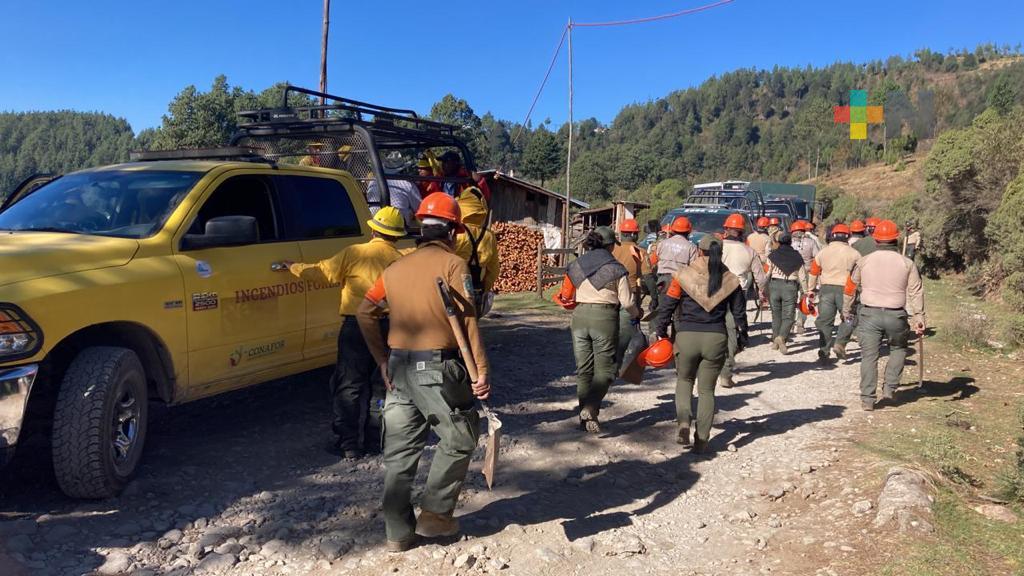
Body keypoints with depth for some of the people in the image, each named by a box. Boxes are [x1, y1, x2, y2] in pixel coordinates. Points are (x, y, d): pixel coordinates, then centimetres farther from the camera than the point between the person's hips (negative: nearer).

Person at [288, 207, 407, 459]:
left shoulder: (354, 253, -4)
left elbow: (323, 272, 4)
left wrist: (294, 267, 20)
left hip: (356, 326, -2)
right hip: (389, 328, 3)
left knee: (349, 386, 6)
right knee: (380, 385, 15)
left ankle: (349, 444, 6)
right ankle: (375, 440, 21)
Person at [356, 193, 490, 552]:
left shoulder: (396, 268, 12)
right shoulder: (452, 265, -6)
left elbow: (365, 313, 10)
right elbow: (467, 321, -15)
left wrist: (383, 361, 15)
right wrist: (481, 370, -14)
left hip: (399, 369, 6)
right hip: (438, 368, -6)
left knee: (400, 451, 12)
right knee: (459, 441, 13)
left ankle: (398, 533, 20)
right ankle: (435, 513, 16)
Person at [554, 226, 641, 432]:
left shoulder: (576, 265, 7)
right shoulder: (616, 269, -4)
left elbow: (566, 298, 10)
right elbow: (627, 301, -3)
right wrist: (636, 316, 17)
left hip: (580, 317, 4)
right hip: (605, 318, -4)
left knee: (583, 369, 13)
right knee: (604, 369, 5)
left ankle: (585, 415, 16)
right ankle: (590, 409, -13)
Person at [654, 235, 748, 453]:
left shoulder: (683, 275, -5)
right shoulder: (730, 280, 2)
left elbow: (667, 305, -1)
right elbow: (739, 312, 10)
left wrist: (661, 331, 12)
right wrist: (742, 338, 24)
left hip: (686, 337, -1)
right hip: (716, 339, 1)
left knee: (684, 379, 22)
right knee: (707, 389, 12)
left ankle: (683, 422, 1)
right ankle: (701, 440, 10)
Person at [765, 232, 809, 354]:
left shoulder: (773, 255, 2)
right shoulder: (797, 256, 4)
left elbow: (767, 273, -3)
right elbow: (802, 276, 5)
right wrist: (805, 291, 12)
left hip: (774, 285, 1)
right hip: (790, 286, -1)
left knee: (776, 314, 15)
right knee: (788, 316, 0)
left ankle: (775, 341, 20)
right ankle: (781, 337, -24)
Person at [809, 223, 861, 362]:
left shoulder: (822, 252, 6)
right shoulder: (854, 253, -1)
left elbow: (814, 272, 10)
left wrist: (812, 289, 19)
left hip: (826, 289, 2)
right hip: (845, 289, -2)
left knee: (825, 321, 8)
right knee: (848, 319, 14)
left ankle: (824, 351, 7)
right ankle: (840, 343, -2)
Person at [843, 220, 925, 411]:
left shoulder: (863, 261, 2)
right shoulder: (907, 263, 1)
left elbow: (850, 287, 11)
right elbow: (916, 293, -1)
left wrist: (846, 310, 24)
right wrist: (919, 318, 1)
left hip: (869, 314, 0)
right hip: (896, 315, 0)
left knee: (869, 355, 4)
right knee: (898, 349, 23)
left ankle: (867, 398, 3)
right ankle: (889, 387, 15)